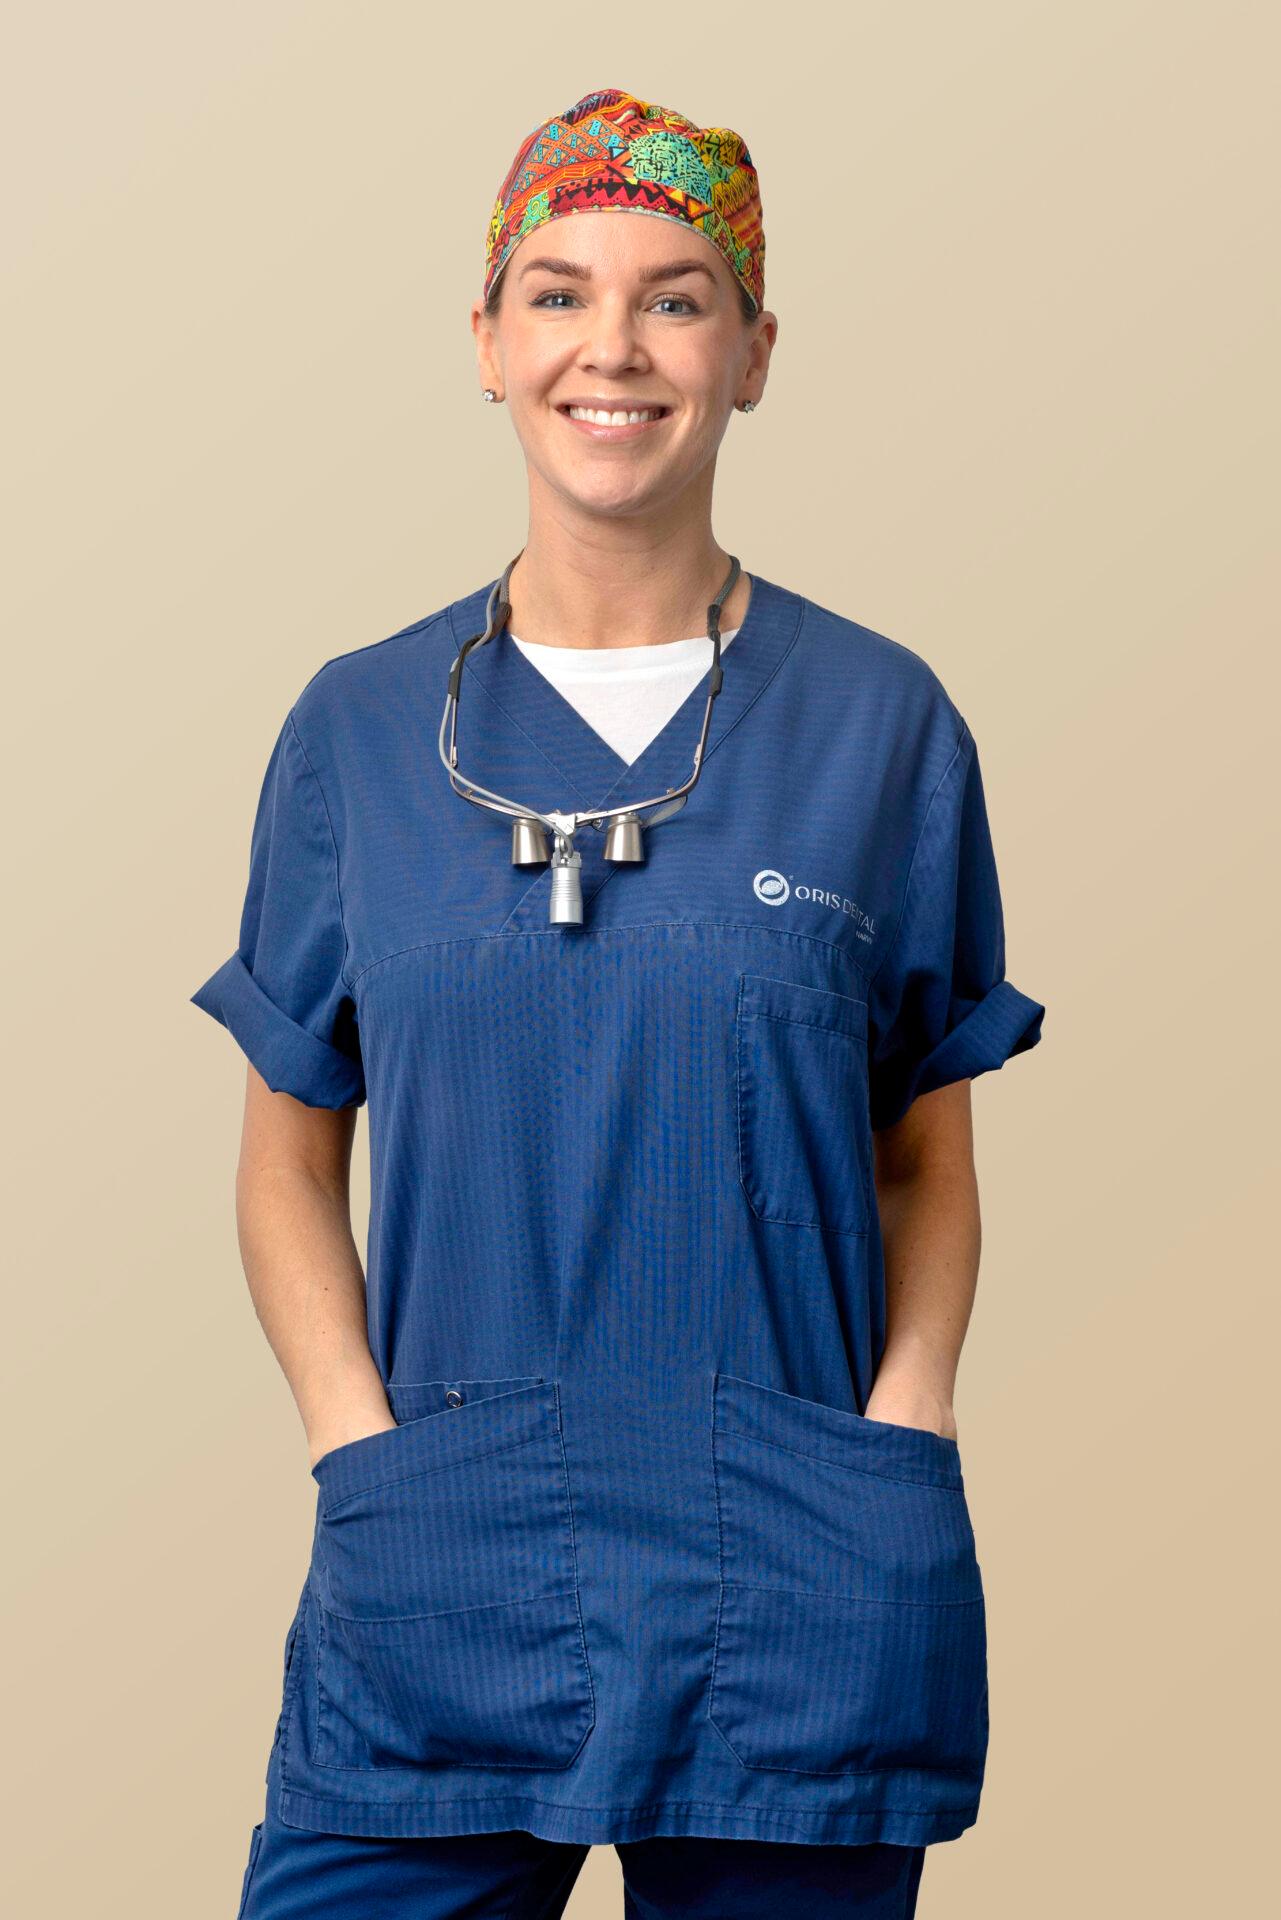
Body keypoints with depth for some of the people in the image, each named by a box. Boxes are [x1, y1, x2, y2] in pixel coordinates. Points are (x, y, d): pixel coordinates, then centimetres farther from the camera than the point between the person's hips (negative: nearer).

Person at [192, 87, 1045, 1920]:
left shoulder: (883, 723, 3)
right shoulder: (359, 730, 6)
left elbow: (928, 1159, 8)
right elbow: (290, 1162, 10)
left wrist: (900, 1430, -6)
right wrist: (362, 1447, -4)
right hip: (436, 1584, 1)